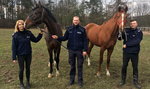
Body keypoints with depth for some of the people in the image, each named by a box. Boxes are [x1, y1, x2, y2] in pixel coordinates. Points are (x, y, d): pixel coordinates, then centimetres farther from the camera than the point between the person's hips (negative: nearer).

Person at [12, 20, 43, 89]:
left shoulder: (28, 33, -4)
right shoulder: (15, 35, -12)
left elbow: (35, 40, 7)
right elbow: (14, 47, -9)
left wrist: (40, 34, -7)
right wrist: (14, 58, -10)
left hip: (28, 54, 3)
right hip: (20, 55, -3)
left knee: (28, 68, 14)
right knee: (21, 69, 8)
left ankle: (28, 82, 33)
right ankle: (21, 83, 29)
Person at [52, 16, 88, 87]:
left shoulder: (82, 29, -5)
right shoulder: (69, 29, 1)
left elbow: (85, 41, -5)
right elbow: (65, 38, 5)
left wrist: (85, 50, -10)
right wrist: (57, 38, -12)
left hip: (79, 50, -2)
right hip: (71, 50, 2)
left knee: (80, 66, 7)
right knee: (72, 66, 13)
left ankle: (80, 81, 20)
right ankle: (72, 79, 28)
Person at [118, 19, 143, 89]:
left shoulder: (139, 32, -5)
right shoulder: (126, 31, 1)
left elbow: (136, 42, -18)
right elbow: (120, 38, -3)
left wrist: (126, 45, -19)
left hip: (135, 53, -1)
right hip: (126, 52, 1)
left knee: (135, 67, 10)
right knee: (124, 66, 10)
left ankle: (135, 81, 26)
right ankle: (123, 80, 25)